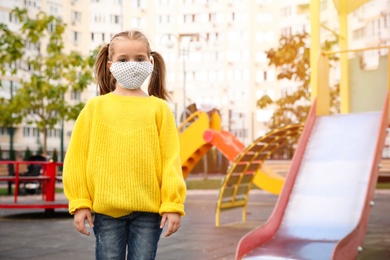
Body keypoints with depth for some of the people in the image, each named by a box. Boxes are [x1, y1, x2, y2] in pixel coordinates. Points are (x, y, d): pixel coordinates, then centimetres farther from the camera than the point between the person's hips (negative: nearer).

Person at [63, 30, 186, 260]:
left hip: (148, 208, 0)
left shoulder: (159, 108, 4)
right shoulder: (95, 107, 4)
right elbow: (78, 157, 4)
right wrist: (80, 203, -2)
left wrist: (173, 204, -4)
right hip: (106, 208, 0)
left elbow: (171, 158, 1)